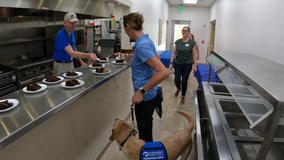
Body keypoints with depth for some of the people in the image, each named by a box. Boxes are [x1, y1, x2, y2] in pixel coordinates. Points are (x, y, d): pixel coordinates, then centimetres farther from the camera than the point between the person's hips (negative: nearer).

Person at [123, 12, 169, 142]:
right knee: (145, 129, 25)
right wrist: (133, 57, 29)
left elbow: (163, 72, -32)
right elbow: (156, 58, 25)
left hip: (144, 97, -9)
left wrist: (141, 91, -29)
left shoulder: (141, 45, -24)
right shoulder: (147, 40, 4)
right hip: (149, 94, 9)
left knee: (145, 133, 9)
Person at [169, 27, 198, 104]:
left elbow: (194, 55, -3)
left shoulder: (192, 42, -5)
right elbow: (174, 53, 2)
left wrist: (195, 65, -6)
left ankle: (183, 97, 24)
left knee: (184, 81, 3)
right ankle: (178, 88, 38)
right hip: (178, 64, 2)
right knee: (177, 80, 0)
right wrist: (171, 62, -4)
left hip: (187, 65, -2)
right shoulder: (177, 42, 0)